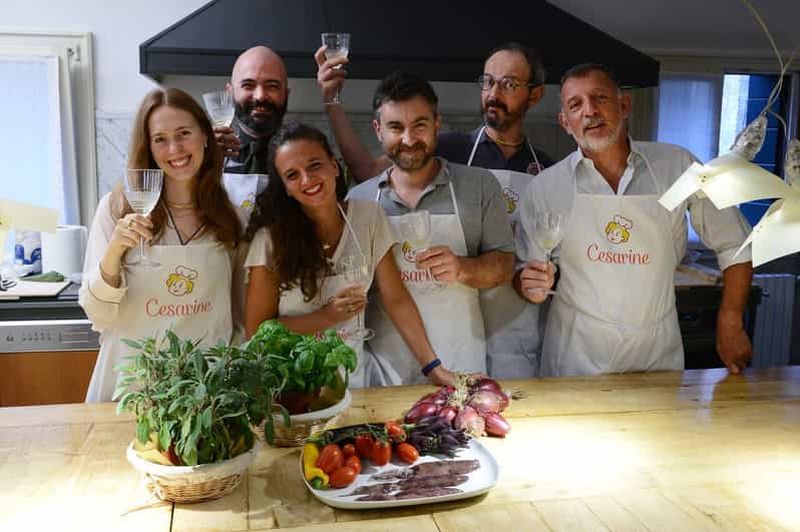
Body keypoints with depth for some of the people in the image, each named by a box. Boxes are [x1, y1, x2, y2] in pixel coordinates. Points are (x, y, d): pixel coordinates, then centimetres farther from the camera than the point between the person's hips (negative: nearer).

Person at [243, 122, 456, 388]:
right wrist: (328, 317, -15)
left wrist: (434, 368, -5)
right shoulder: (271, 237, -9)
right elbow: (256, 332, -5)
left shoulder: (368, 216, -1)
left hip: (355, 369, 3)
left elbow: (397, 300, 1)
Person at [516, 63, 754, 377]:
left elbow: (734, 244, 5)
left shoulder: (678, 166, -4)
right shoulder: (545, 186, -5)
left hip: (657, 354, 1)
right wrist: (529, 286, -20)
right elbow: (524, 273, 2)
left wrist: (730, 327, 2)